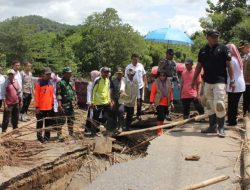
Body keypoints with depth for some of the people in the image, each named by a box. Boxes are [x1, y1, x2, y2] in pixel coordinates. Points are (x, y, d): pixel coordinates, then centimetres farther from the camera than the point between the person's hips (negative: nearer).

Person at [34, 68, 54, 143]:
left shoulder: (50, 83, 8)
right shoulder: (39, 83, -10)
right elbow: (36, 96, -11)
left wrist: (52, 104, 14)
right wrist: (37, 107, -12)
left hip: (49, 107, 6)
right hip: (41, 108, -6)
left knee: (48, 123, 12)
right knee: (40, 123, 5)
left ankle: (47, 137, 22)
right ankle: (39, 137, 14)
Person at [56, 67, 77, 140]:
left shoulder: (71, 82, 14)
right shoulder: (60, 82, -9)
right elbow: (58, 94, -14)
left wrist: (75, 101, 14)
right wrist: (59, 104, -20)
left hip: (71, 105, 7)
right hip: (64, 105, -7)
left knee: (71, 119, 13)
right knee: (61, 120, -3)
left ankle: (71, 133, 23)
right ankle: (59, 134, 4)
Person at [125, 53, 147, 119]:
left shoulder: (141, 66, 3)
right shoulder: (128, 67, -8)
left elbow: (144, 75, 10)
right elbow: (126, 77, -8)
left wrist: (146, 84, 6)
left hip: (140, 86, 3)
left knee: (140, 100, 9)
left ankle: (138, 114, 23)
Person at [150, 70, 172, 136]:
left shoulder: (168, 83, 5)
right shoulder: (156, 83, -7)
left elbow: (170, 92, 11)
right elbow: (152, 93, -8)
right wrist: (152, 102, -12)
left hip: (166, 103, 5)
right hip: (159, 103, -5)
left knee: (163, 117, 14)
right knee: (160, 116, -11)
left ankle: (161, 129, 29)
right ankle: (159, 130, -1)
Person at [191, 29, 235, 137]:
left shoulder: (223, 48, -3)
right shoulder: (203, 50, 9)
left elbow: (229, 65, -4)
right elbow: (199, 66, 15)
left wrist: (232, 80, -9)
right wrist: (194, 80, 13)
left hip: (220, 81, -5)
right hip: (207, 82, 5)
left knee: (219, 104, -12)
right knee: (209, 105, 10)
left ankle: (221, 128, 0)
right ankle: (212, 126, 21)